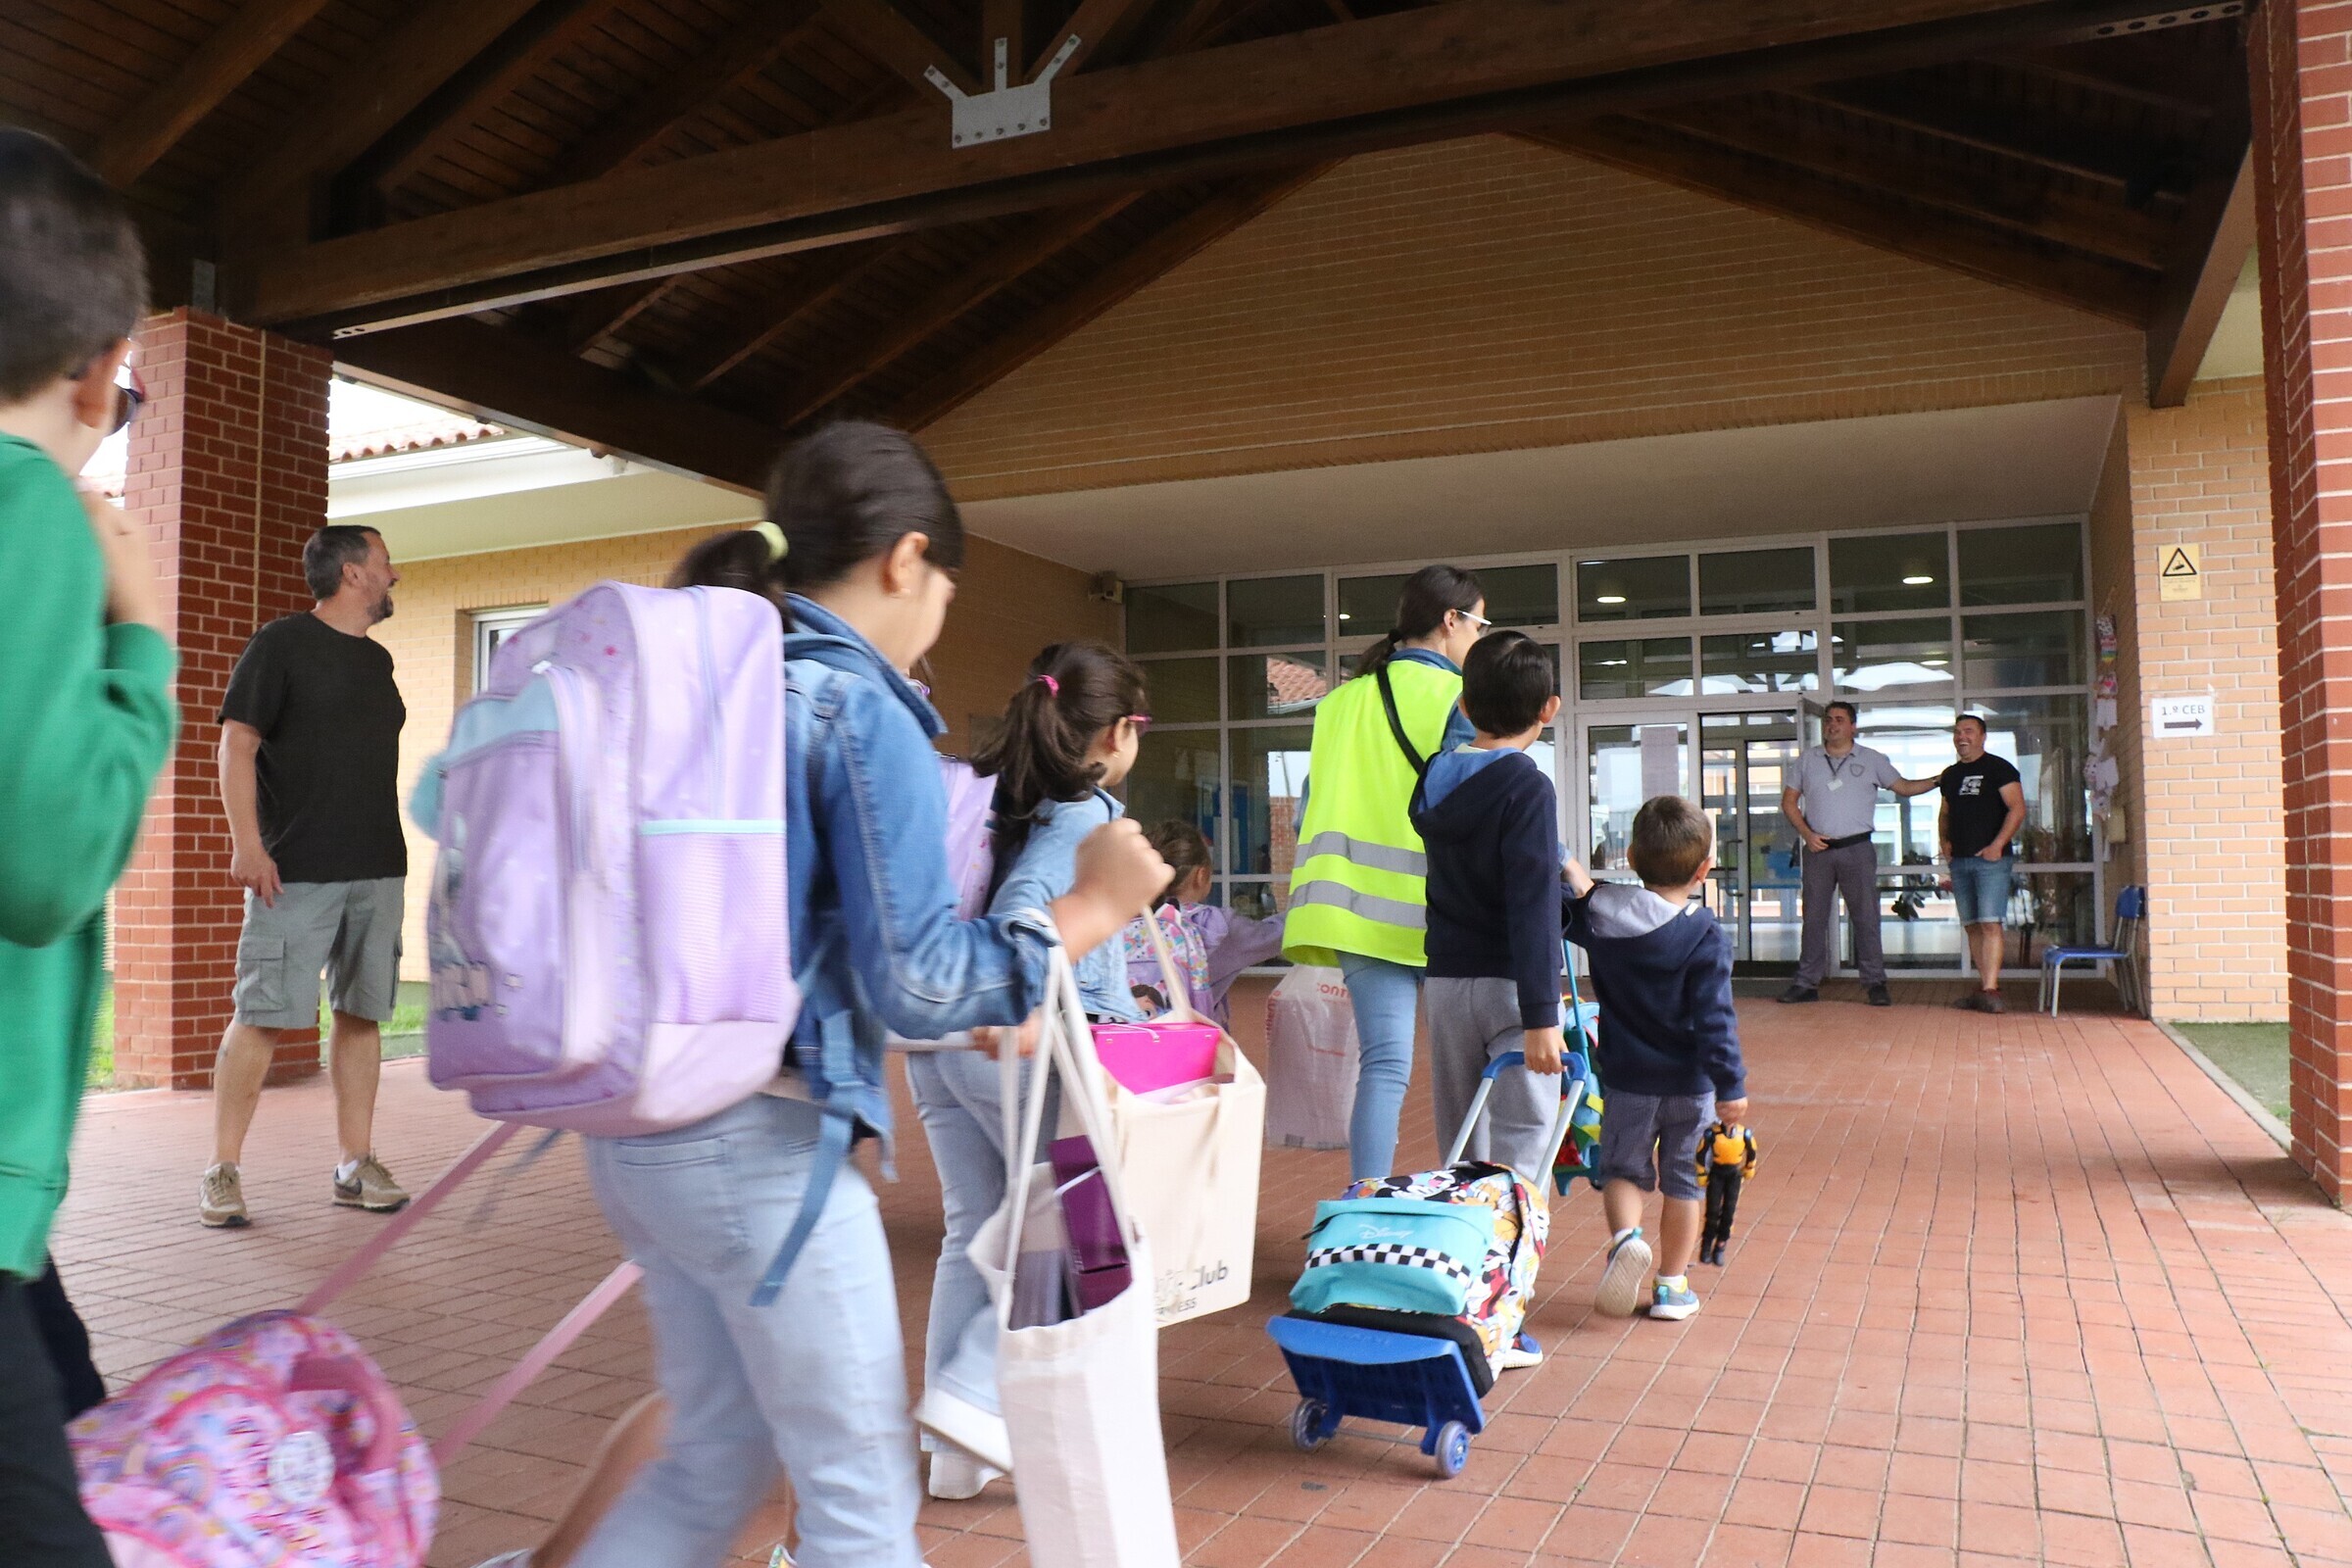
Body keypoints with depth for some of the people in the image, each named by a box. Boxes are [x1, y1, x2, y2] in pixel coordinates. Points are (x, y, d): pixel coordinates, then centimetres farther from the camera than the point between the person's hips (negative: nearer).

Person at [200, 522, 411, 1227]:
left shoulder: (377, 659, 18)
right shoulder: (281, 643, -2)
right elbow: (237, 745, -6)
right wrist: (247, 844, -15)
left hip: (378, 871, 6)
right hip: (296, 872, -6)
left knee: (362, 1014, 6)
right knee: (262, 1015, -5)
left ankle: (356, 1165, 12)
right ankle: (223, 1170, 5)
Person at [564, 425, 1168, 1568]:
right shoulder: (862, 711, -14)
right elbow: (914, 989, -17)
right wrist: (1086, 913, -6)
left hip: (638, 1133, 8)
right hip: (761, 1147, -8)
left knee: (718, 1456, 23)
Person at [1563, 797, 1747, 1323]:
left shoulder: (1599, 915, -7)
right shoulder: (1707, 938, -15)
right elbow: (1715, 1019, -16)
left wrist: (1575, 878, 21)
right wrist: (1731, 1086, -12)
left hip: (1628, 1078, 2)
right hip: (1690, 1082, -1)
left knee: (1622, 1170, 17)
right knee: (1682, 1181, 14)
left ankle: (1625, 1235, -12)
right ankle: (1671, 1285, 20)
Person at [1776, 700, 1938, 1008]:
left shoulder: (1872, 760, 8)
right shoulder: (1808, 760, 10)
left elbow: (1904, 787, 11)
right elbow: (1789, 801, 11)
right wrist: (1807, 834, -2)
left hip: (1857, 848, -1)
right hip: (1818, 849, 1)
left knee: (1866, 916, -3)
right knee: (1814, 916, 3)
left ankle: (1875, 983, 2)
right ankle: (1807, 983, 8)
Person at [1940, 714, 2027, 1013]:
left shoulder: (1999, 768, -2)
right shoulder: (1950, 775, 18)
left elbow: (2017, 809, -10)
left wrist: (1998, 845, -17)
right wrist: (1944, 842, 11)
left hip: (1991, 858, -7)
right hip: (1959, 861, 7)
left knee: (1990, 923, -13)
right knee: (1972, 926, 7)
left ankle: (1990, 990, -16)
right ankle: (1983, 984, 12)